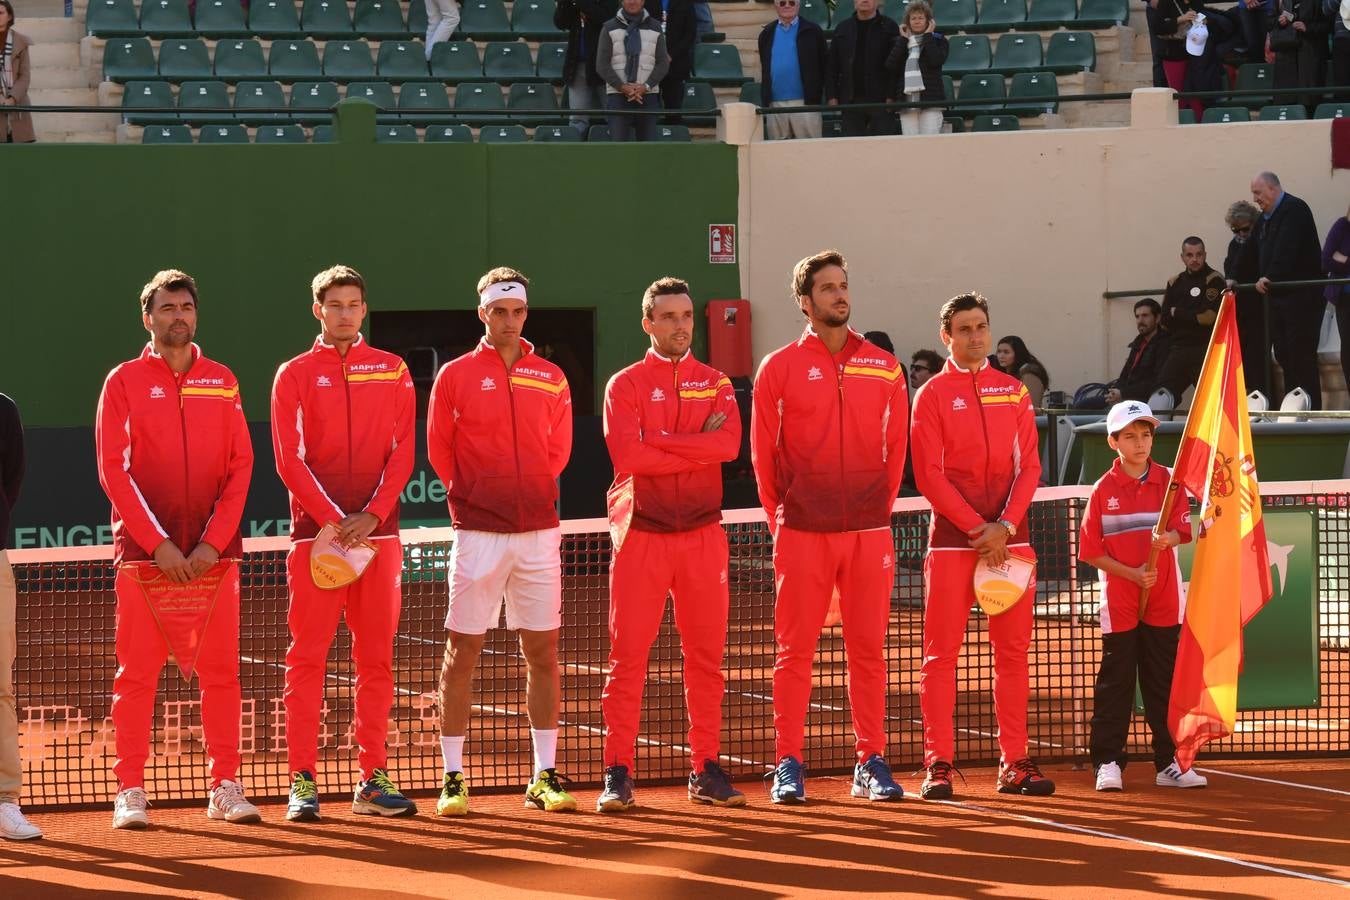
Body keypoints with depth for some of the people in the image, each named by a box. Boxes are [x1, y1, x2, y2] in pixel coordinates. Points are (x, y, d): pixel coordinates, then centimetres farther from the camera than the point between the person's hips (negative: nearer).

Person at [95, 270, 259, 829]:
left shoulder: (222, 383, 11)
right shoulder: (124, 382, 4)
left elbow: (241, 465, 6)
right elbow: (113, 470, -2)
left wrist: (214, 542, -7)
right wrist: (157, 543, -12)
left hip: (214, 554, 2)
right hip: (143, 553, -2)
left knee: (220, 671, 2)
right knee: (137, 673, -2)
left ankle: (225, 788, 6)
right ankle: (130, 792, 1)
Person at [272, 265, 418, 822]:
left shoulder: (392, 373, 10)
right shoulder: (295, 375, 5)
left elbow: (403, 452, 4)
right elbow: (291, 461, -2)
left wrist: (371, 515, -10)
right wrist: (336, 521, -12)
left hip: (377, 532, 2)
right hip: (316, 534, -2)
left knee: (376, 660, 4)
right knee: (306, 659, -3)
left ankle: (373, 779, 8)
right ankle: (302, 781, -2)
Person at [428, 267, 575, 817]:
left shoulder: (551, 380, 9)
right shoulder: (455, 376, 2)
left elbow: (558, 452, 16)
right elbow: (439, 451, 7)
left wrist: (529, 496, 9)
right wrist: (473, 499, 7)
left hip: (538, 532, 2)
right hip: (477, 534, -2)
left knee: (543, 653, 3)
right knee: (462, 653, -1)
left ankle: (545, 777, 9)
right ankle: (452, 777, 4)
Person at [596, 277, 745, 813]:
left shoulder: (715, 383, 11)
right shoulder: (626, 385, 4)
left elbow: (730, 444, -8)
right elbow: (627, 454, -13)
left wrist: (660, 442, -11)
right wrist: (699, 447, -9)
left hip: (702, 533, 2)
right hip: (641, 533, -2)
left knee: (706, 656, 4)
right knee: (628, 656, -4)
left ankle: (706, 770, 10)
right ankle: (618, 775, -2)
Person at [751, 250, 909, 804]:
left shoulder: (884, 369, 8)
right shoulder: (779, 368, 2)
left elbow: (895, 447, 12)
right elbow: (764, 452, 5)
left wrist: (879, 506, 9)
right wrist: (781, 515, 5)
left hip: (869, 531, 2)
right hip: (802, 534, -2)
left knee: (868, 650, 3)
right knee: (795, 650, -1)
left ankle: (871, 763, 9)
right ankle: (787, 767, 3)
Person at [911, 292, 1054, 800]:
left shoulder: (1014, 392, 12)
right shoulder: (933, 394, 2)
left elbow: (1029, 466, 7)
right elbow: (929, 474, -5)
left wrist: (1005, 525, -8)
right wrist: (977, 529, -12)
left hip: (1010, 535, 3)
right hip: (952, 537, -3)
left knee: (1013, 651, 4)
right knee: (941, 652, -3)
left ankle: (1014, 762, 8)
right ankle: (939, 764, -1)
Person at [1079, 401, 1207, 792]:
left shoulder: (1169, 481, 4)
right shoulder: (1103, 490, -2)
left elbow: (1182, 531, -3)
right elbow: (1091, 551, -2)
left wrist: (1167, 538, -26)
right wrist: (1132, 573, -13)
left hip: (1163, 600, 2)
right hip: (1119, 601, -2)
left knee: (1164, 682, 6)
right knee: (1115, 682, 1)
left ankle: (1170, 763, 12)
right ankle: (1107, 762, 6)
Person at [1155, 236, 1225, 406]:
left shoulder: (1214, 280, -3)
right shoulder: (1175, 282, 14)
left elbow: (1208, 317, -13)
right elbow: (1165, 322, 10)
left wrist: (1178, 314, -1)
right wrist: (1194, 318, -2)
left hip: (1205, 349, -5)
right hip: (1178, 350, 5)